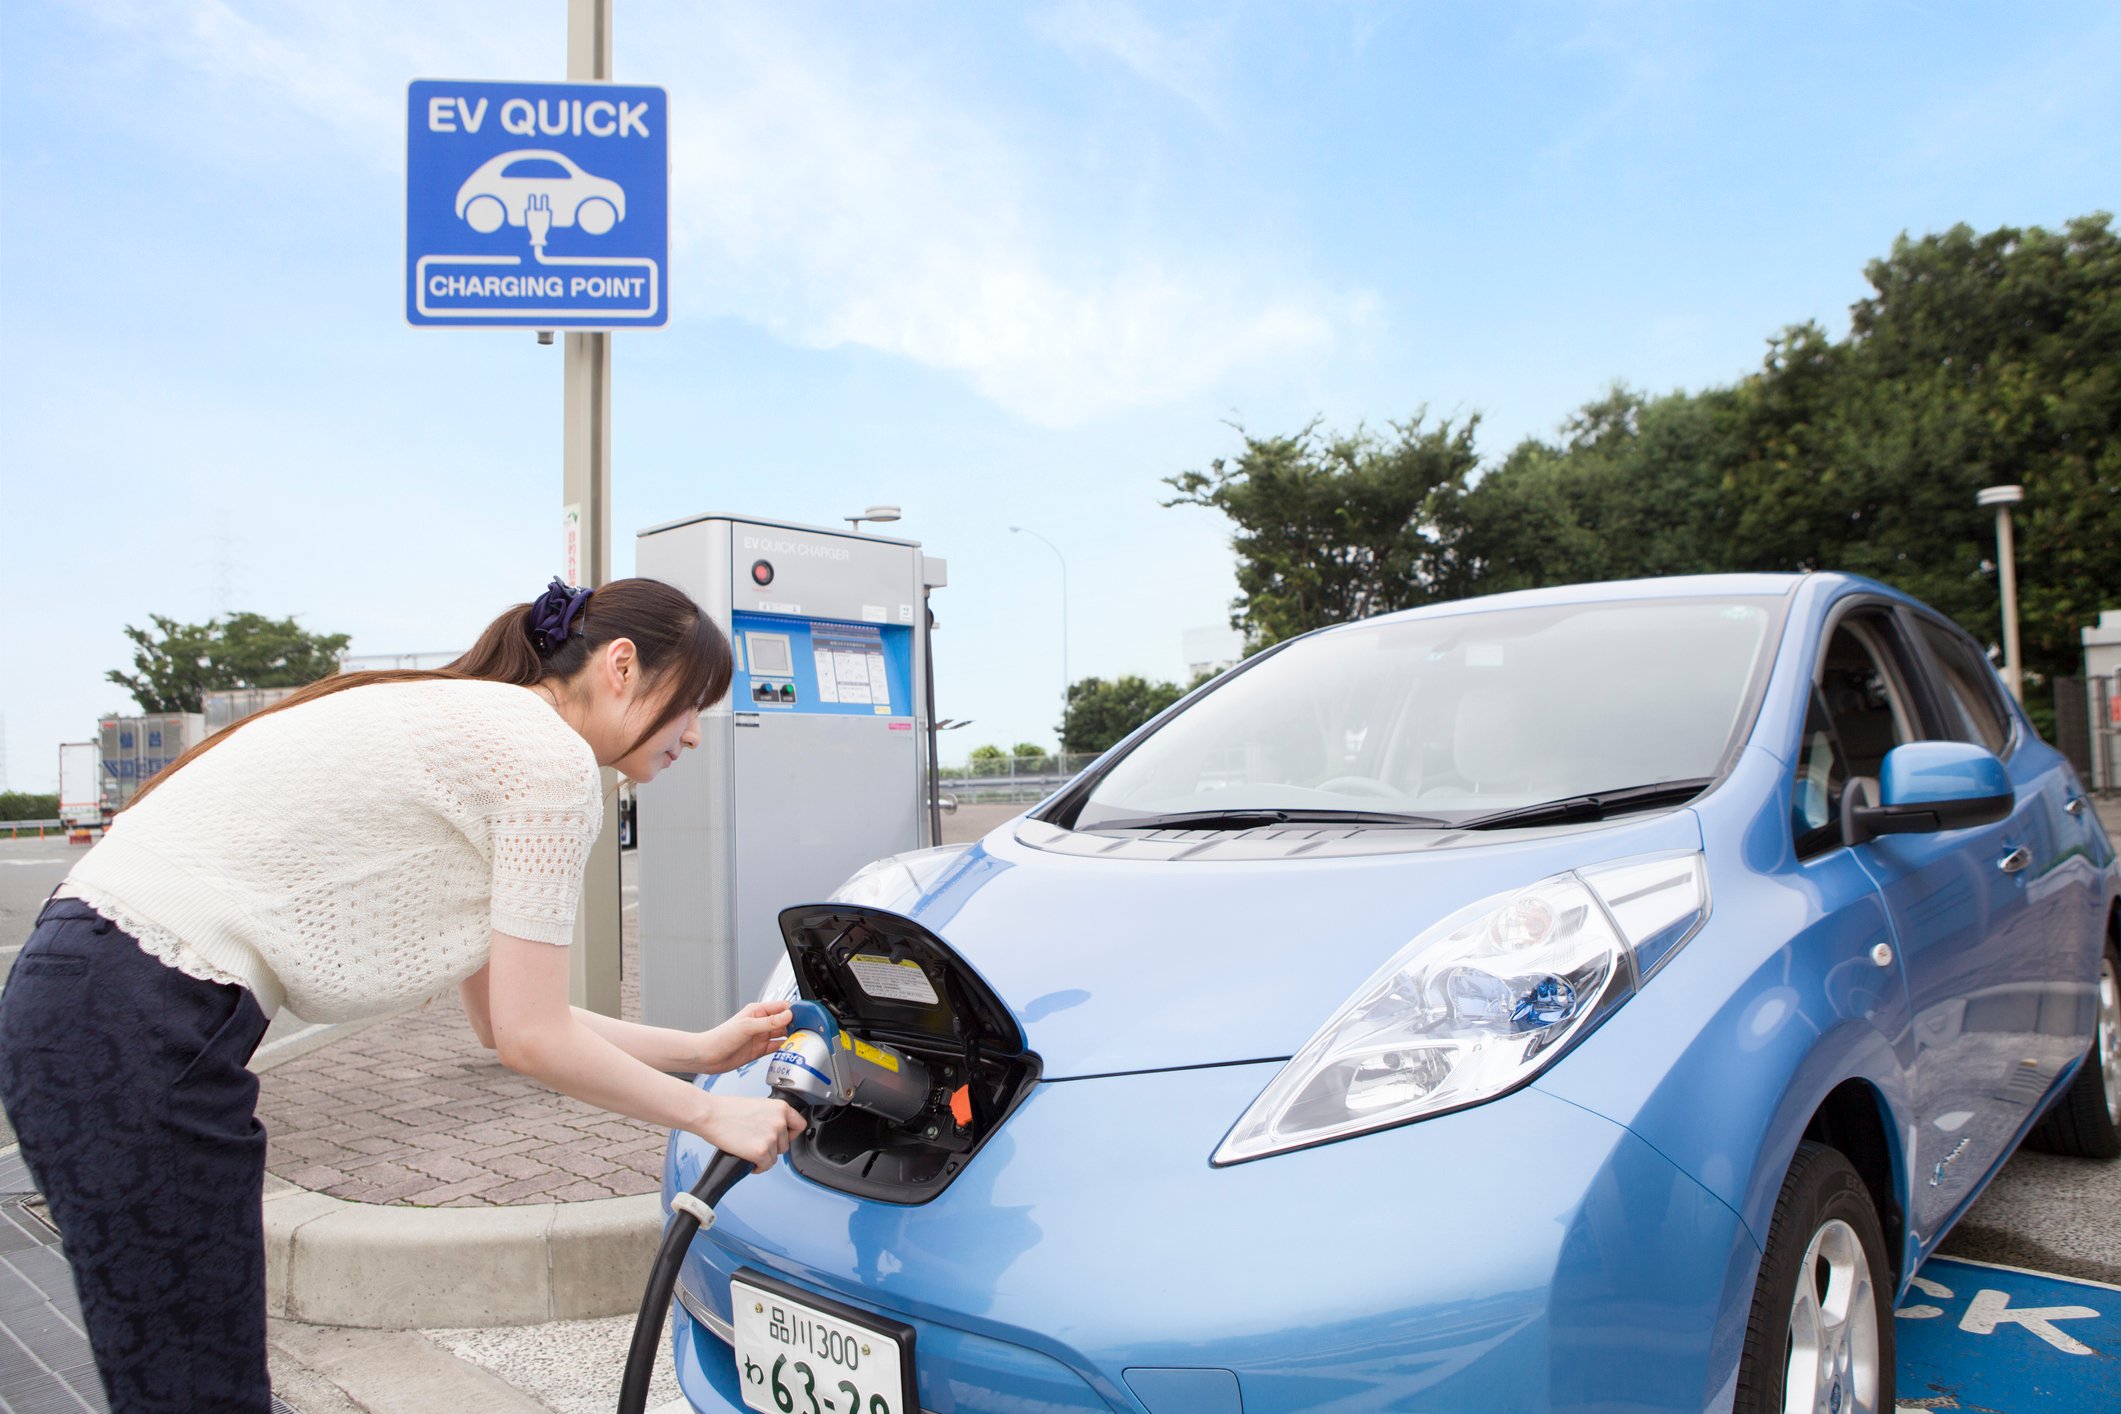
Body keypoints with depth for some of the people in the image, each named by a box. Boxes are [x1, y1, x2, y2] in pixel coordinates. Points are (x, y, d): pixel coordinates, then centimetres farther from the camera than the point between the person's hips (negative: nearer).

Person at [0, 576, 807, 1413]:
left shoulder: (471, 721, 17)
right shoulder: (550, 756, -12)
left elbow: (502, 1016, 19)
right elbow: (531, 1040, -10)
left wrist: (703, 1049, 22)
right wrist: (712, 1116, 2)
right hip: (141, 1036, -10)